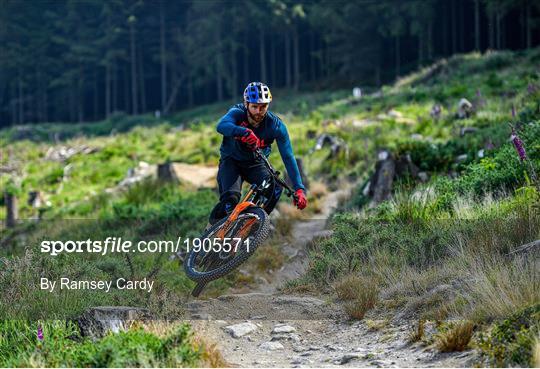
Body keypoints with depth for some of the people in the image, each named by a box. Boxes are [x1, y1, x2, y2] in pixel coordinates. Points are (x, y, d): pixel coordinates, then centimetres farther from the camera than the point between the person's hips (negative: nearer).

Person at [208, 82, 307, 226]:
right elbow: (222, 126, -47)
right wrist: (245, 132, -68)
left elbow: (288, 157, -22)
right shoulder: (238, 113, -24)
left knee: (276, 187, -28)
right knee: (231, 198, -28)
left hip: (255, 165, 2)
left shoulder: (276, 125, -20)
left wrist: (299, 189, -33)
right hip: (231, 161, -2)